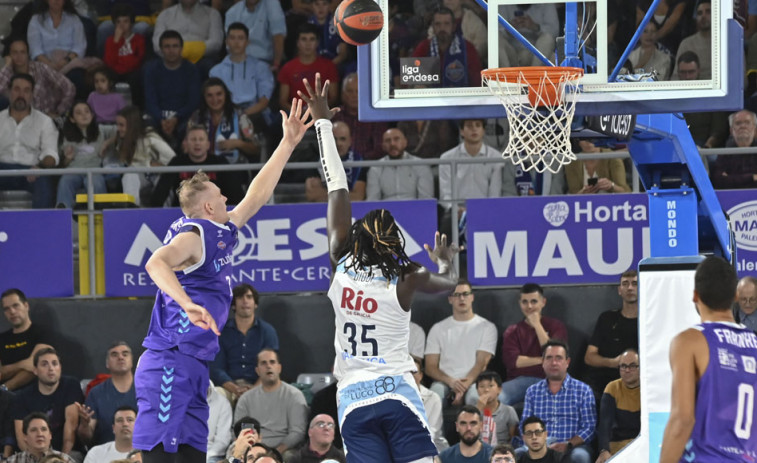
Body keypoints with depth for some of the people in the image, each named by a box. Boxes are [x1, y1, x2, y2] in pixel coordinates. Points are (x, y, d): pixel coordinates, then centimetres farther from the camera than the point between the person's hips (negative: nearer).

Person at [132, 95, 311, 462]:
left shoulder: (221, 234, 18)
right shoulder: (193, 234, -10)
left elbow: (257, 195, 29)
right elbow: (156, 264, -29)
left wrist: (288, 144, 28)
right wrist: (190, 306, -42)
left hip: (193, 370, 10)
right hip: (168, 365, -10)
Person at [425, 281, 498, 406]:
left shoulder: (487, 327, 10)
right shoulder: (438, 329, 17)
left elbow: (481, 364, -1)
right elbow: (430, 367, 9)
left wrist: (464, 386, -19)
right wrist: (451, 381, -13)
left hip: (473, 382, -1)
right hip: (444, 381, 1)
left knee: (475, 397, -38)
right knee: (435, 395, -35)